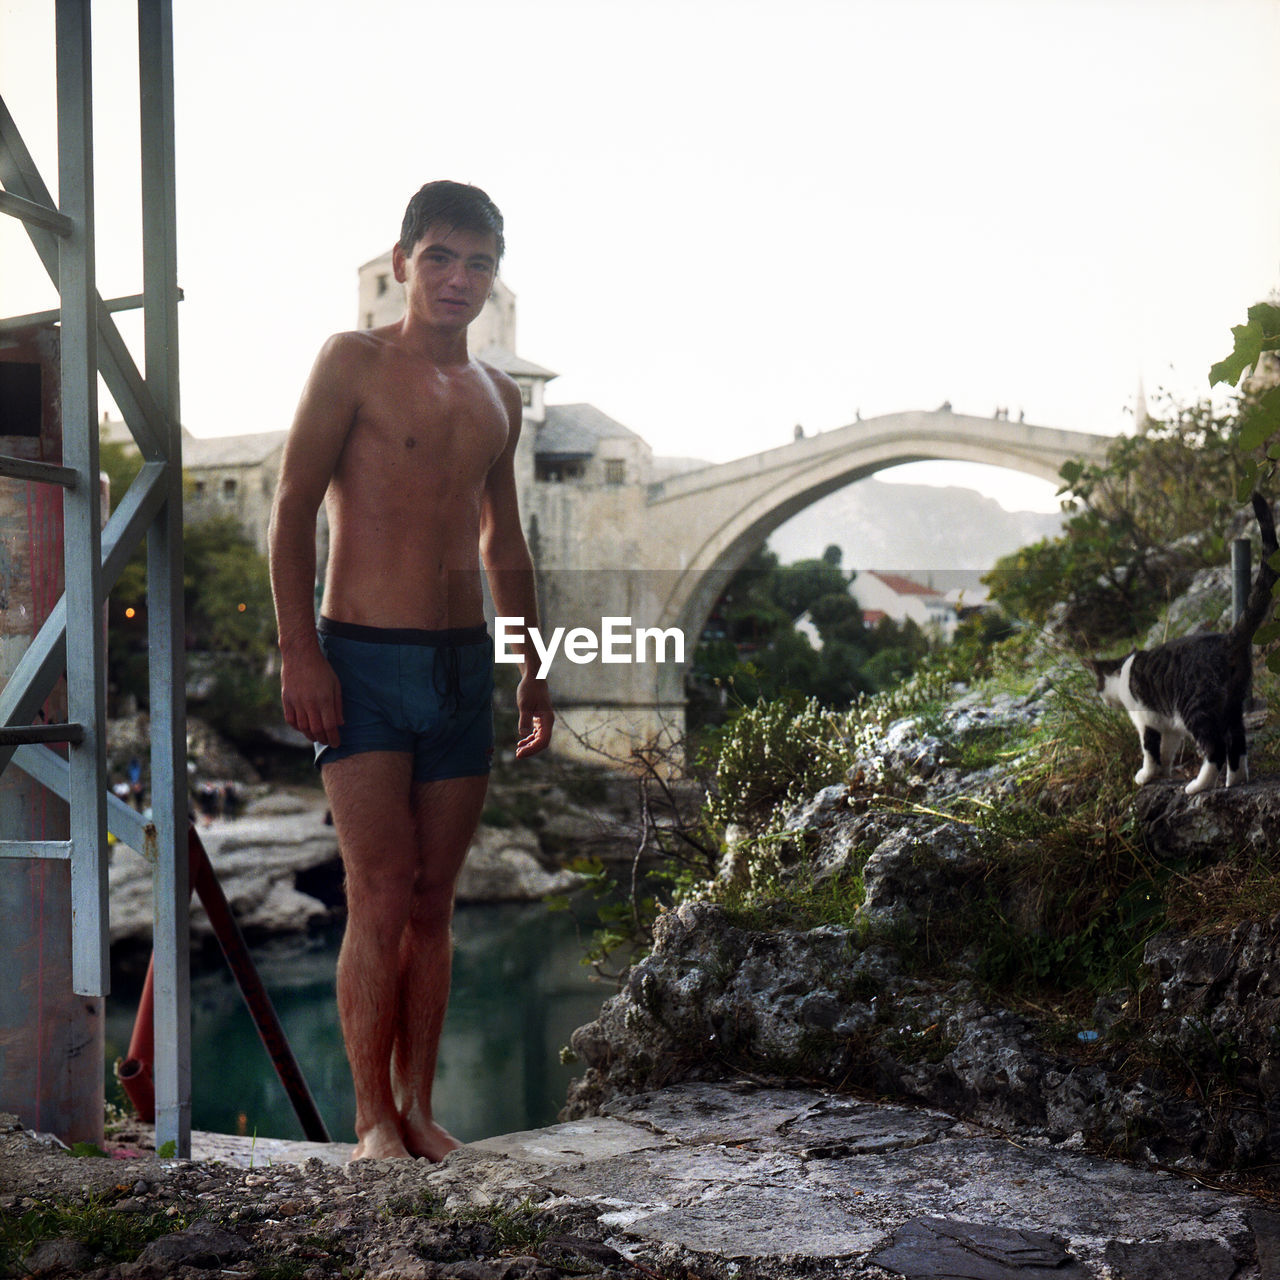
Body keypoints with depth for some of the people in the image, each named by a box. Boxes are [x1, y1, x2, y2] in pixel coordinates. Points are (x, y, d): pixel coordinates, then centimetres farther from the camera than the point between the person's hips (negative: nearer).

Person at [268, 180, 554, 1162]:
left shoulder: (497, 396, 16)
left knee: (434, 902, 6)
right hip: (364, 661, -5)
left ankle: (418, 1105, 15)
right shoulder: (354, 362, -1)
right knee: (382, 896, -9)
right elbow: (293, 509, -5)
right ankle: (372, 1116, 3)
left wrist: (534, 668, 21)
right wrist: (299, 650, -14)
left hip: (465, 665, 5)